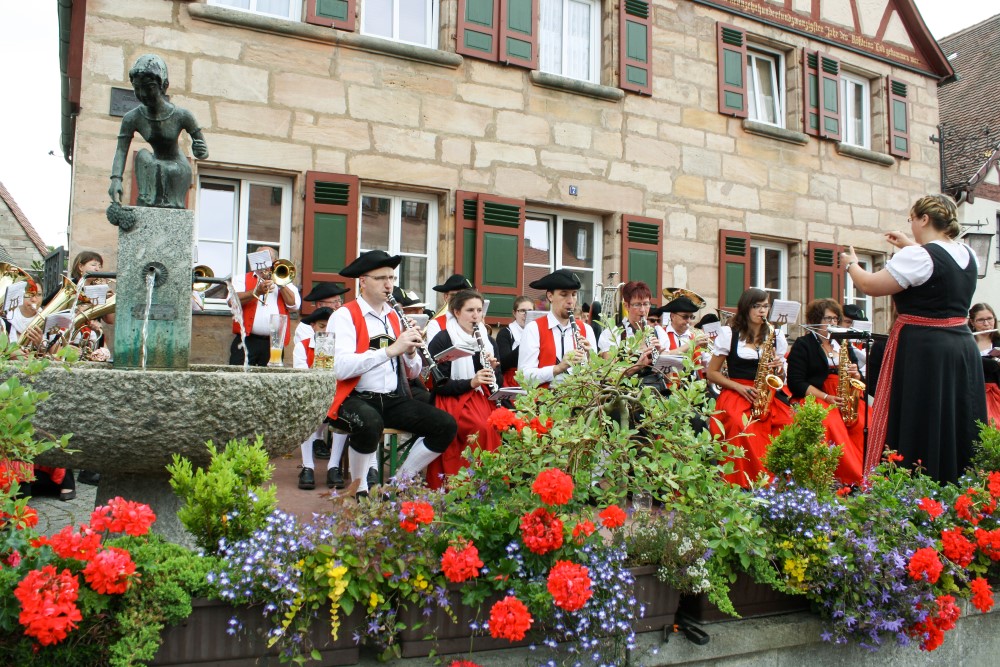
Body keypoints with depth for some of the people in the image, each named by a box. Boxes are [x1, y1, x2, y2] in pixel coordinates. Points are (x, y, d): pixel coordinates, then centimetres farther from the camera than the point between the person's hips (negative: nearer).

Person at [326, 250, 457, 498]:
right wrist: (391, 349, -24)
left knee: (447, 426, -10)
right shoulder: (344, 316, -5)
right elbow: (341, 368, -22)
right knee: (370, 423, -38)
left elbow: (412, 373, 13)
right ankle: (359, 490, -12)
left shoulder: (394, 317, 15)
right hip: (356, 399, -6)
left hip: (394, 399, 6)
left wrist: (411, 352, -9)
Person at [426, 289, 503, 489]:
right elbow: (439, 385, -10)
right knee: (483, 428, -32)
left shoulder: (488, 341, 13)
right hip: (453, 399, -5)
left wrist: (493, 369, -8)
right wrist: (471, 382, -23)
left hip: (483, 397, 5)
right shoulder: (441, 341, -5)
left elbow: (497, 383, 14)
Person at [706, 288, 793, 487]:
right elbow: (712, 373, 4)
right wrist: (741, 388, -9)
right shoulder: (729, 334, 6)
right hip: (736, 396, -3)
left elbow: (781, 378, 21)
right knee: (744, 430, -34)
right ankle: (743, 485, -21)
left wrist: (778, 368, -3)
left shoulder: (776, 336, 16)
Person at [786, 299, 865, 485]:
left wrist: (854, 374, -4)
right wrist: (826, 398, -16)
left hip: (845, 401, 5)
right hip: (813, 400, -5)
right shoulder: (802, 345, 4)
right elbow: (796, 383, -5)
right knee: (832, 424, -35)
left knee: (867, 423, -25)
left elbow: (859, 380, 21)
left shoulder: (843, 344, 21)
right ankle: (853, 478, -30)